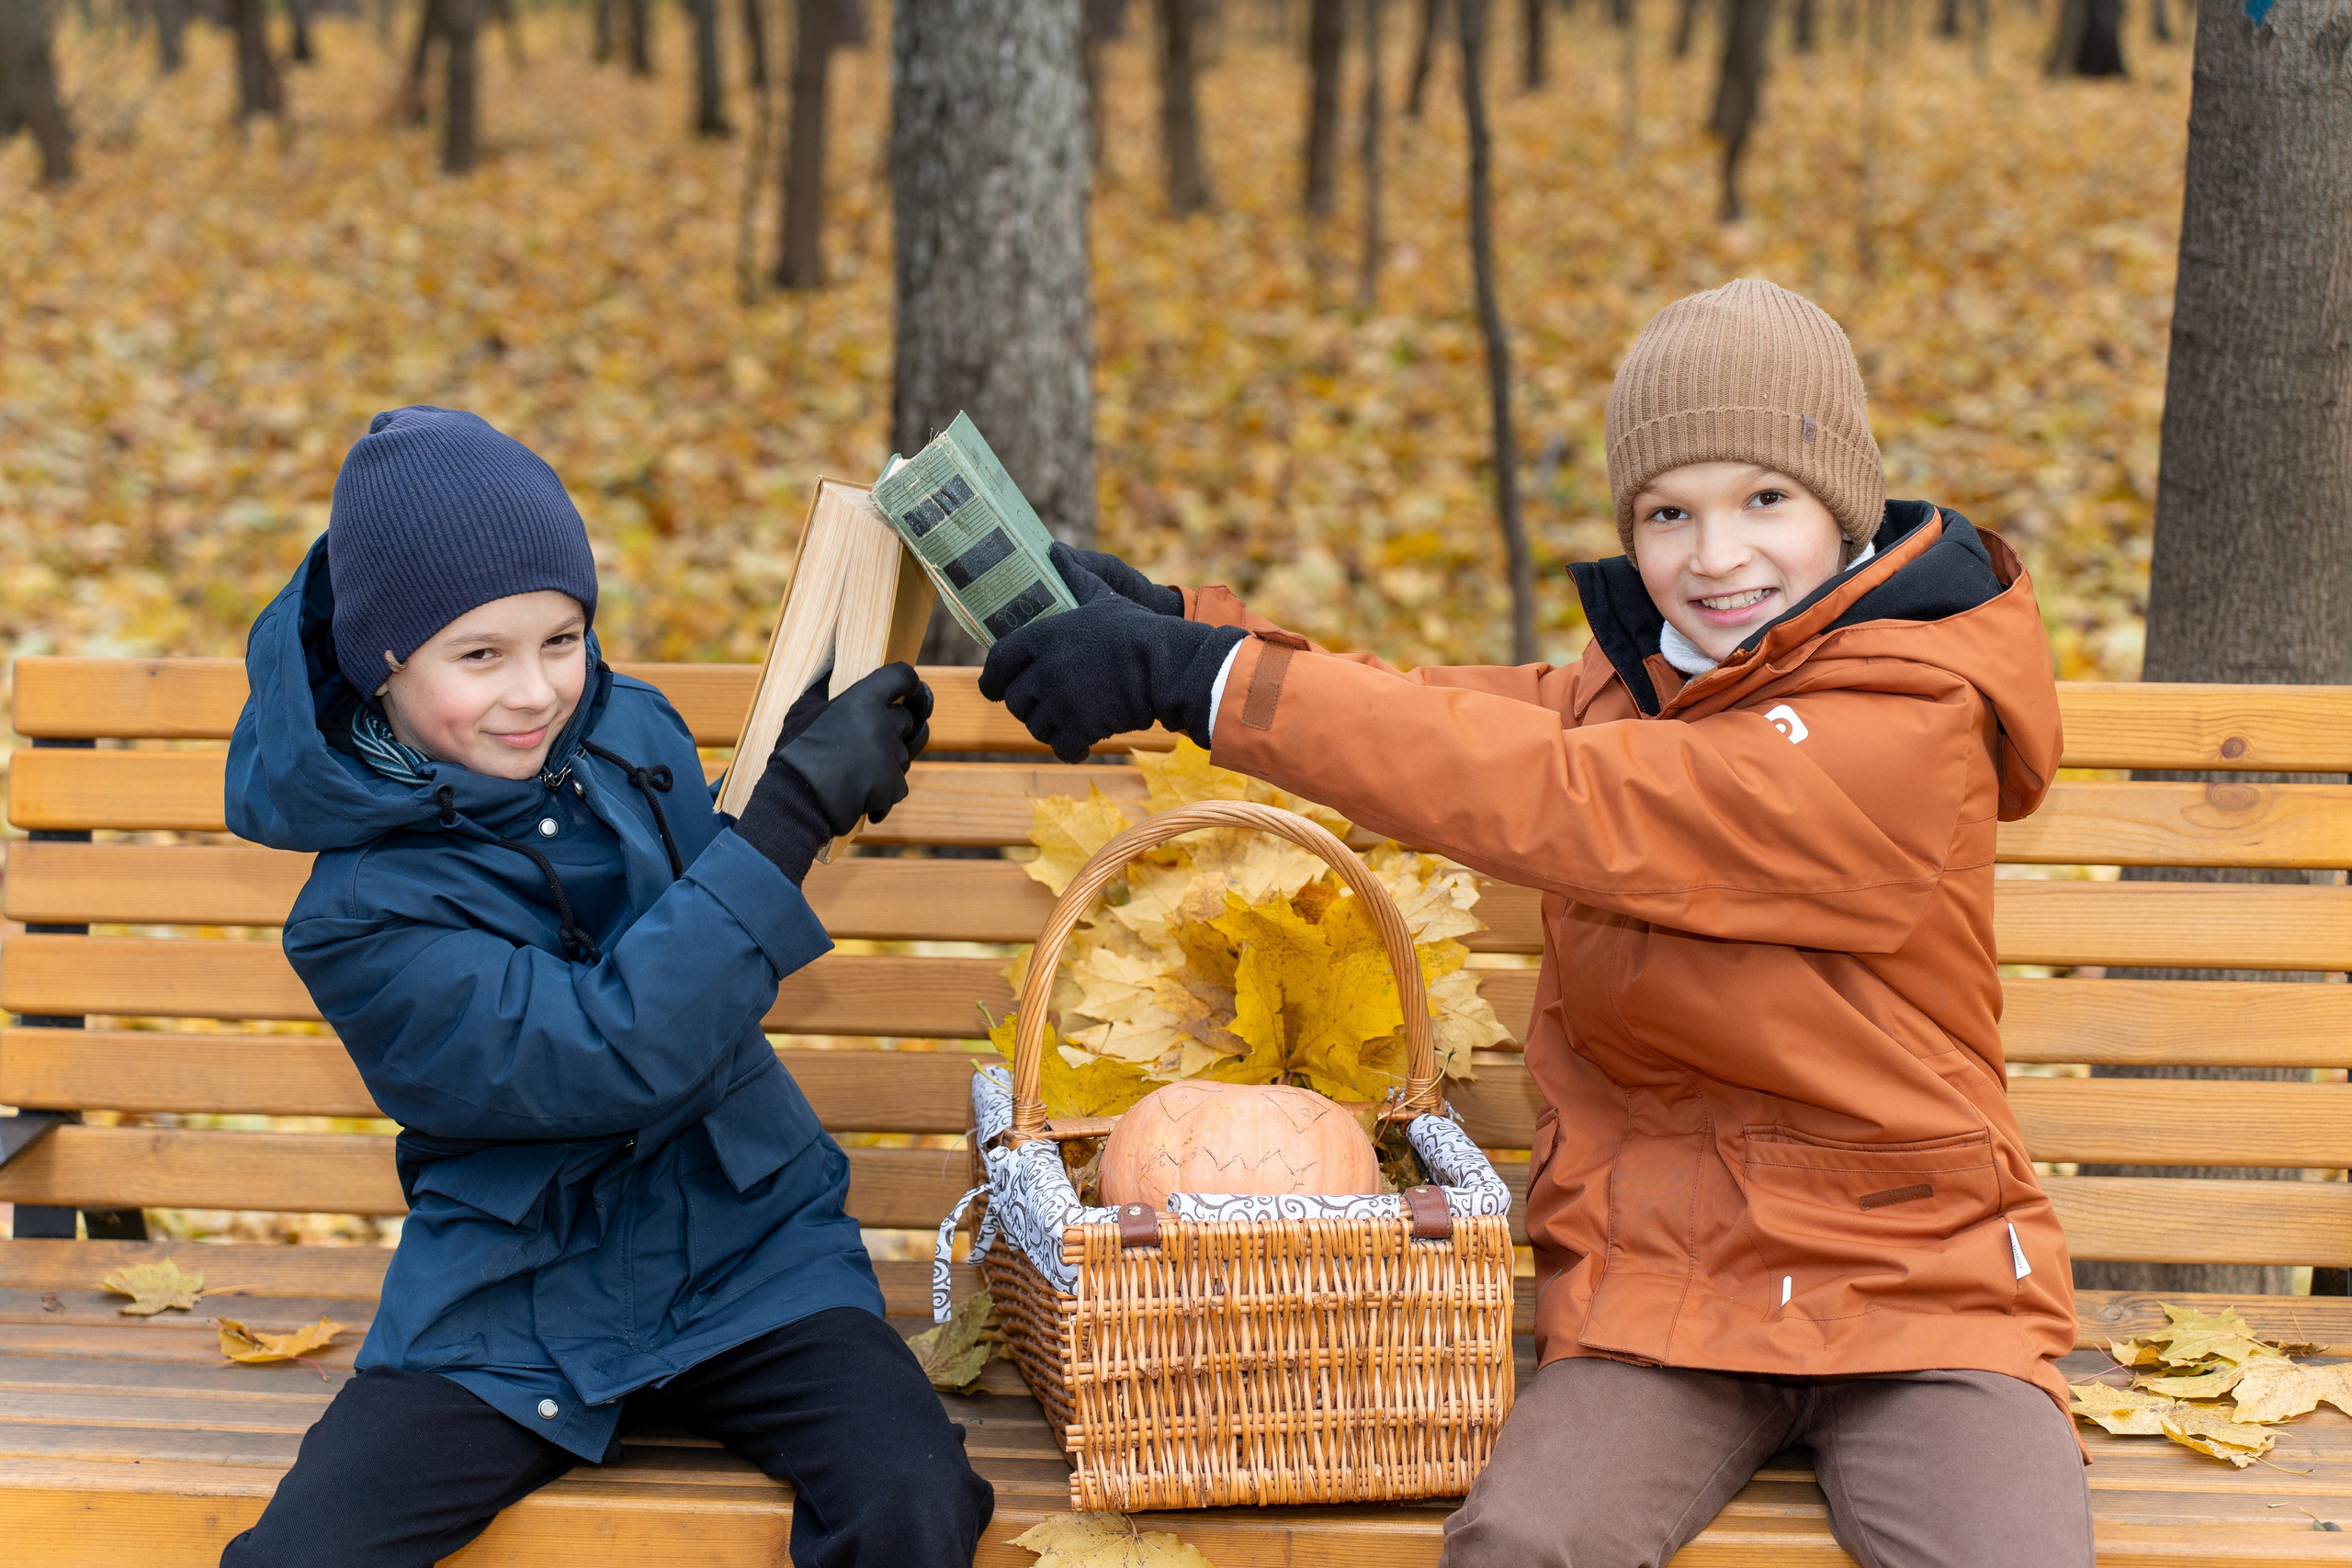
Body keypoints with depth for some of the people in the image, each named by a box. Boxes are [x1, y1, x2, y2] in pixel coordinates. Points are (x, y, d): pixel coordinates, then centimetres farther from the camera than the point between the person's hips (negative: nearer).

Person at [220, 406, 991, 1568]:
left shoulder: (630, 734, 0)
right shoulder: (359, 917, -16)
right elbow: (619, 1054, -28)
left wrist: (815, 772, 6)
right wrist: (792, 816, -27)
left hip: (746, 1251, 3)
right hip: (508, 1315, -3)